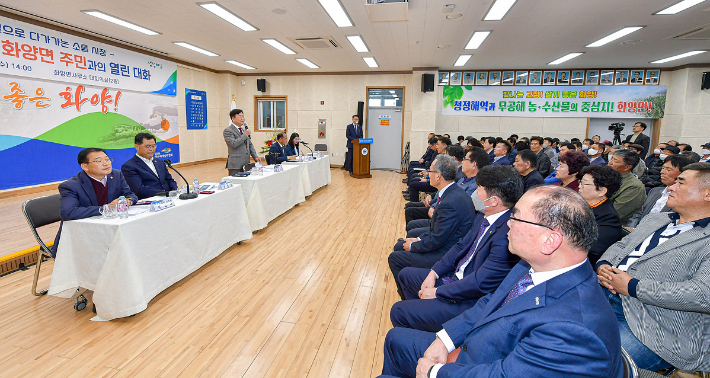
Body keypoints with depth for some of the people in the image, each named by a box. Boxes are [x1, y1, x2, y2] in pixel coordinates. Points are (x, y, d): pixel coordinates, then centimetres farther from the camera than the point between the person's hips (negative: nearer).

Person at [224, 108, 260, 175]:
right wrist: (245, 135, -13)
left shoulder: (244, 130, 20)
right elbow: (233, 143, -19)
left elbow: (250, 145, 22)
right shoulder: (227, 131, -4)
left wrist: (255, 157, 9)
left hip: (246, 163, 7)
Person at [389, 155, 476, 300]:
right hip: (444, 244, 10)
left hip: (444, 255, -10)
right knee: (399, 246, 16)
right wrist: (419, 239, 6)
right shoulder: (454, 192, 1)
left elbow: (436, 240, -24)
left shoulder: (450, 202, -31)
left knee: (395, 258, -4)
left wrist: (413, 246, -8)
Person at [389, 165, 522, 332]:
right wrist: (433, 274, 1)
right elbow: (462, 246, 9)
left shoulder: (507, 234, -30)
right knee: (406, 274, 22)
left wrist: (437, 292, -17)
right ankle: (419, 314, 37)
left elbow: (481, 283, -28)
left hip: (469, 302, -9)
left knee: (399, 312, -10)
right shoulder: (484, 217, -1)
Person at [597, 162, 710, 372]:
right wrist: (603, 265, 1)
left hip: (652, 328, -7)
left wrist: (633, 287, -18)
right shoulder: (653, 219, 21)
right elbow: (621, 245, 25)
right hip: (606, 297, 7)